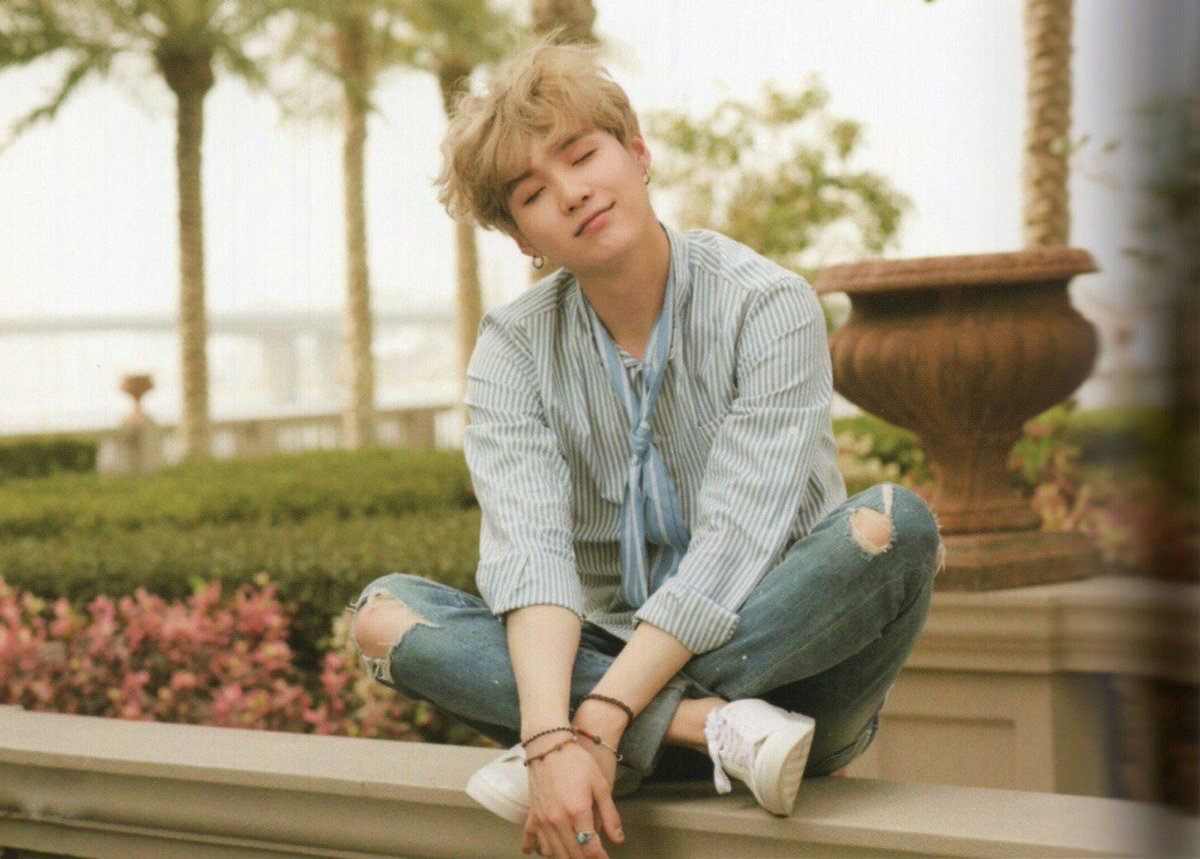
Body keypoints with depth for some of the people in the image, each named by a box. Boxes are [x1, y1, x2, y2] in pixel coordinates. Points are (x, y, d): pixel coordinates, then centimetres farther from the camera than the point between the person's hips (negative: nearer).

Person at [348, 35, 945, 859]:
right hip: (609, 662, 3)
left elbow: (733, 547, -21)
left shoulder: (768, 307, -11)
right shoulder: (516, 349, -1)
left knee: (894, 523, -30)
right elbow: (528, 550, -17)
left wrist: (597, 723, -30)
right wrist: (552, 737, -34)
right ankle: (712, 728, -31)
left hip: (781, 657, -3)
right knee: (385, 611, -17)